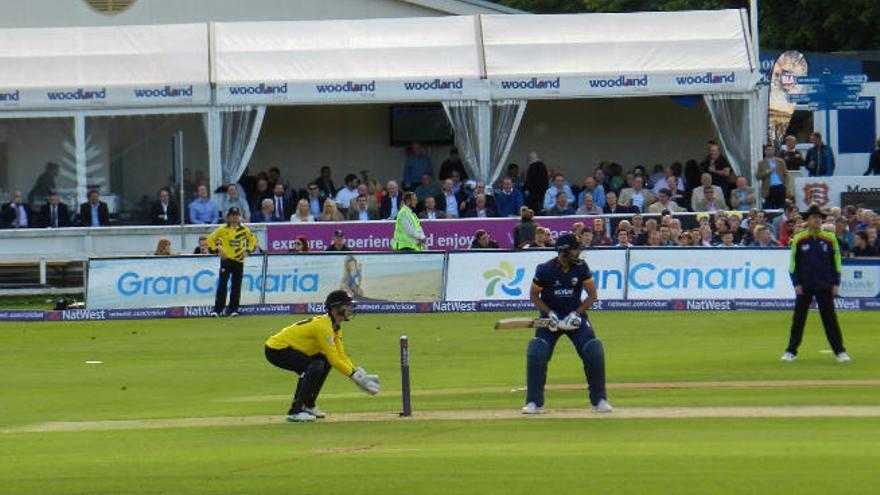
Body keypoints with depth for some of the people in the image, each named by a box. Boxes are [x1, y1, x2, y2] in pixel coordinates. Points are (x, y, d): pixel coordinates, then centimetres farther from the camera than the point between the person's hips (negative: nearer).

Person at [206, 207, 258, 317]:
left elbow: (252, 240, 17)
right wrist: (218, 250, -5)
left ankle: (233, 309, 14)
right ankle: (217, 309, -9)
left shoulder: (244, 230, 4)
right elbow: (210, 239, 5)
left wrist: (247, 251, 4)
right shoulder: (222, 230, -1)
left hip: (239, 260, 2)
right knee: (222, 285, -10)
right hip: (226, 259, -2)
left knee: (236, 286, 4)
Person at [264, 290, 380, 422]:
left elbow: (341, 356, 9)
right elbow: (334, 360, -24)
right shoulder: (323, 326, -22)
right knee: (316, 366, -26)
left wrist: (358, 374, -3)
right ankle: (295, 412, -23)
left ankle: (308, 405, 17)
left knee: (324, 361, 15)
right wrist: (355, 376, -19)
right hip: (276, 350, -11)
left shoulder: (335, 327, 8)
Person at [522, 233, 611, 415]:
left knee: (595, 353, -13)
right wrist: (550, 314, -16)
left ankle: (599, 400, 3)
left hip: (575, 316, 1)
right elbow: (534, 295, -3)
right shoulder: (545, 270, -16)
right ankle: (534, 403, -7)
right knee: (536, 354, -19)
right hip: (551, 316, -1)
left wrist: (575, 315, -14)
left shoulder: (581, 267, -11)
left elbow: (593, 295, -4)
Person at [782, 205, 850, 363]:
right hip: (804, 287, 0)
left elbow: (836, 262, 6)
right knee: (798, 319, 2)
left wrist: (836, 283, 1)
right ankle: (791, 351, 8)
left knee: (830, 319, 0)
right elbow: (793, 263, 4)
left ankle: (840, 351, 4)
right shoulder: (798, 239, 0)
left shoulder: (830, 238, 2)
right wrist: (796, 284, -4)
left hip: (825, 287, 0)